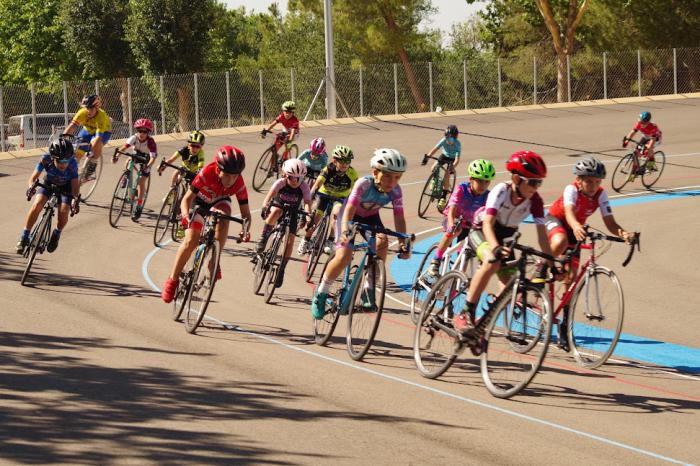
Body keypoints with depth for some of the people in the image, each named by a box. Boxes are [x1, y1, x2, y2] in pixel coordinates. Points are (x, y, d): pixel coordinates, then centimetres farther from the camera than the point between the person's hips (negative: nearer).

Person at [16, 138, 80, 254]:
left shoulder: (72, 164, -33)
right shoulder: (46, 160, -31)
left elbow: (75, 184, -30)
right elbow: (33, 178, -28)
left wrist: (76, 200, -48)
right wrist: (31, 187, -50)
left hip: (66, 188, -1)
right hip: (49, 184, 1)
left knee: (63, 213, -23)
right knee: (37, 205, -25)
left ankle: (56, 235, 11)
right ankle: (24, 237, -13)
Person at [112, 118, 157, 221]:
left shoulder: (151, 142, -32)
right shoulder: (134, 138, -24)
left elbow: (153, 157, -39)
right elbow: (125, 146, -35)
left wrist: (147, 166, -57)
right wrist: (116, 155, -52)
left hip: (146, 160, -3)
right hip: (136, 155, 3)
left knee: (141, 181, -13)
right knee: (128, 163, -29)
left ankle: (139, 207, -6)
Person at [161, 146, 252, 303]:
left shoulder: (239, 184, -31)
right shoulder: (207, 173, -37)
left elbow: (245, 213, -24)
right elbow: (187, 199, -32)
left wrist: (245, 230, -44)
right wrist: (186, 216, -52)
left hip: (219, 202, 1)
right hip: (200, 202, -1)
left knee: (223, 219, -34)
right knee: (191, 241, -16)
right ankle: (172, 280, 0)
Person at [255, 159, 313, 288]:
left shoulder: (304, 187, -23)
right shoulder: (281, 183, -25)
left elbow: (307, 202, -32)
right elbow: (270, 195, -35)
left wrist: (307, 214, -53)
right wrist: (264, 207, -55)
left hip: (292, 213, 1)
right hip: (277, 206, -1)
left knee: (290, 241, -10)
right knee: (276, 211, -39)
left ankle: (281, 269, 3)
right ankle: (263, 239, -28)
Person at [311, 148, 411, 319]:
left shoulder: (395, 191, -23)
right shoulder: (364, 184, -34)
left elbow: (399, 218, -21)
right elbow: (350, 209, -41)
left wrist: (403, 244, -32)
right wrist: (345, 231, -58)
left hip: (370, 217, 4)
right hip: (352, 215, -4)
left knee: (382, 242, -26)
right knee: (344, 256, -23)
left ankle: (368, 290, -11)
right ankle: (320, 294, -1)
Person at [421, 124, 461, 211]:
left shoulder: (457, 144, -33)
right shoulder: (444, 140, -27)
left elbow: (457, 159, -38)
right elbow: (435, 149, -32)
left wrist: (452, 167, -54)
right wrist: (427, 157, -46)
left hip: (452, 159, -4)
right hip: (444, 156, 4)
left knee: (447, 175, -19)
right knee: (433, 168, -16)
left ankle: (444, 197, -7)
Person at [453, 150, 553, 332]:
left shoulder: (535, 201, -17)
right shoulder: (501, 191, -29)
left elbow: (542, 234, -16)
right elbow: (488, 223, -39)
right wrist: (495, 247, -56)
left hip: (504, 238, 5)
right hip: (481, 232, -5)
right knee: (493, 261, -35)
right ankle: (465, 315, -33)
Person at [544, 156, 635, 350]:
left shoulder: (600, 194, -19)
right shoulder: (572, 190, -31)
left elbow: (610, 223, -24)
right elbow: (569, 212, -49)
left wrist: (623, 233, -45)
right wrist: (576, 226, -71)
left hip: (574, 229, 4)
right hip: (555, 220, -4)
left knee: (571, 277, -1)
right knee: (560, 242, -42)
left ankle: (565, 326, 8)